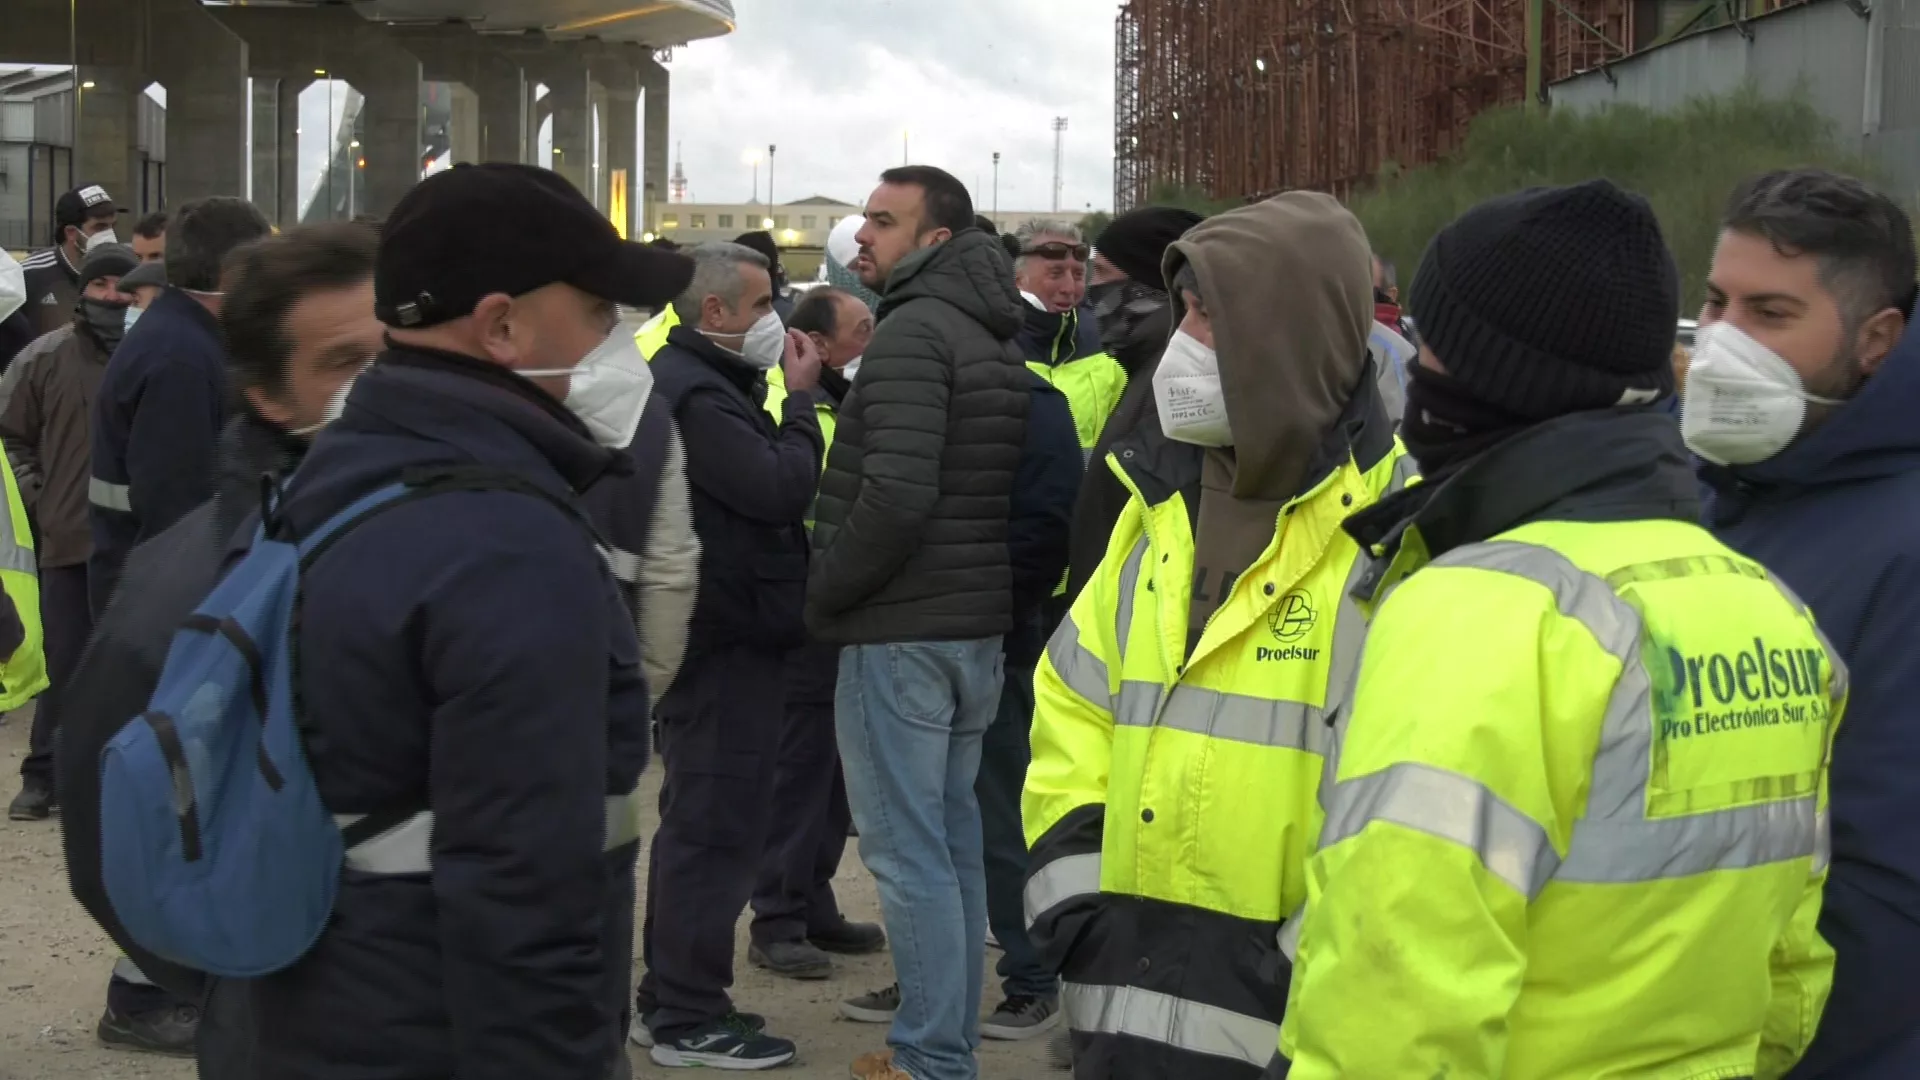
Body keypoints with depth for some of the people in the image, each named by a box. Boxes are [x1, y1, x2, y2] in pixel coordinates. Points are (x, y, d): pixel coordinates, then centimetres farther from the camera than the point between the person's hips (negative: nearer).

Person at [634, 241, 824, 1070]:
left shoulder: (700, 382, 17)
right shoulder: (694, 395, -19)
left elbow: (762, 490, 17)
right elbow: (780, 488, -23)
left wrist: (789, 396, 4)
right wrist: (800, 397, -12)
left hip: (719, 637, 11)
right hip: (725, 642, -11)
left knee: (699, 822, 18)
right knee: (717, 825, -5)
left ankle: (669, 999, 28)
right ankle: (689, 1019, 2)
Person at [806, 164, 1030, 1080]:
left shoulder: (913, 330, -14)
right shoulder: (992, 339, 14)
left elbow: (897, 494, -24)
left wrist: (825, 590, -11)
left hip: (900, 632, -9)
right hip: (975, 626, 10)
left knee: (906, 850, -4)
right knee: (953, 840, 15)